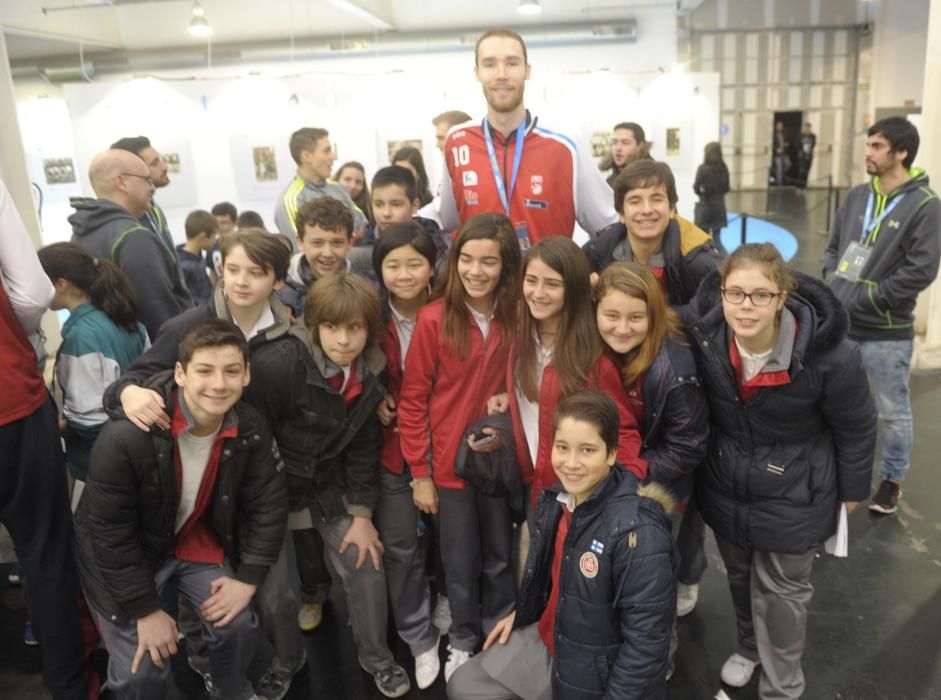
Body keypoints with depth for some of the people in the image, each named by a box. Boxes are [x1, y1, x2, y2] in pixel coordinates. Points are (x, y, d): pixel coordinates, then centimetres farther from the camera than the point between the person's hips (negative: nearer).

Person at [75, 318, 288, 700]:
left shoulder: (250, 429, -19)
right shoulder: (125, 435, -33)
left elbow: (269, 505, -8)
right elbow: (110, 532, -23)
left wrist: (248, 578, -11)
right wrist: (146, 610, -17)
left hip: (196, 538, 4)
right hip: (122, 553, -3)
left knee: (237, 624, -2)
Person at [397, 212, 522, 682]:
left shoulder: (516, 318, -5)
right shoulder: (434, 319, -14)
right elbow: (413, 400, -10)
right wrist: (419, 471, -9)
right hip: (449, 462, -2)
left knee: (500, 557, 19)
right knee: (460, 562, 14)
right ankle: (462, 641, 38)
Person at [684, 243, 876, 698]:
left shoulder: (828, 356, -28)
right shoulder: (702, 334, -21)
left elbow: (857, 429, -10)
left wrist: (852, 489, 2)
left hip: (793, 494, -3)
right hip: (724, 485, 3)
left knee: (780, 591, 12)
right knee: (739, 576, 24)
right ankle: (749, 646, 52)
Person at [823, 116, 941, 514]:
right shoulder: (857, 196, 6)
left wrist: (863, 299, -16)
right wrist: (834, 288, -4)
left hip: (886, 334, -5)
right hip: (841, 326, 5)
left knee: (892, 412, 11)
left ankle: (892, 480, 30)